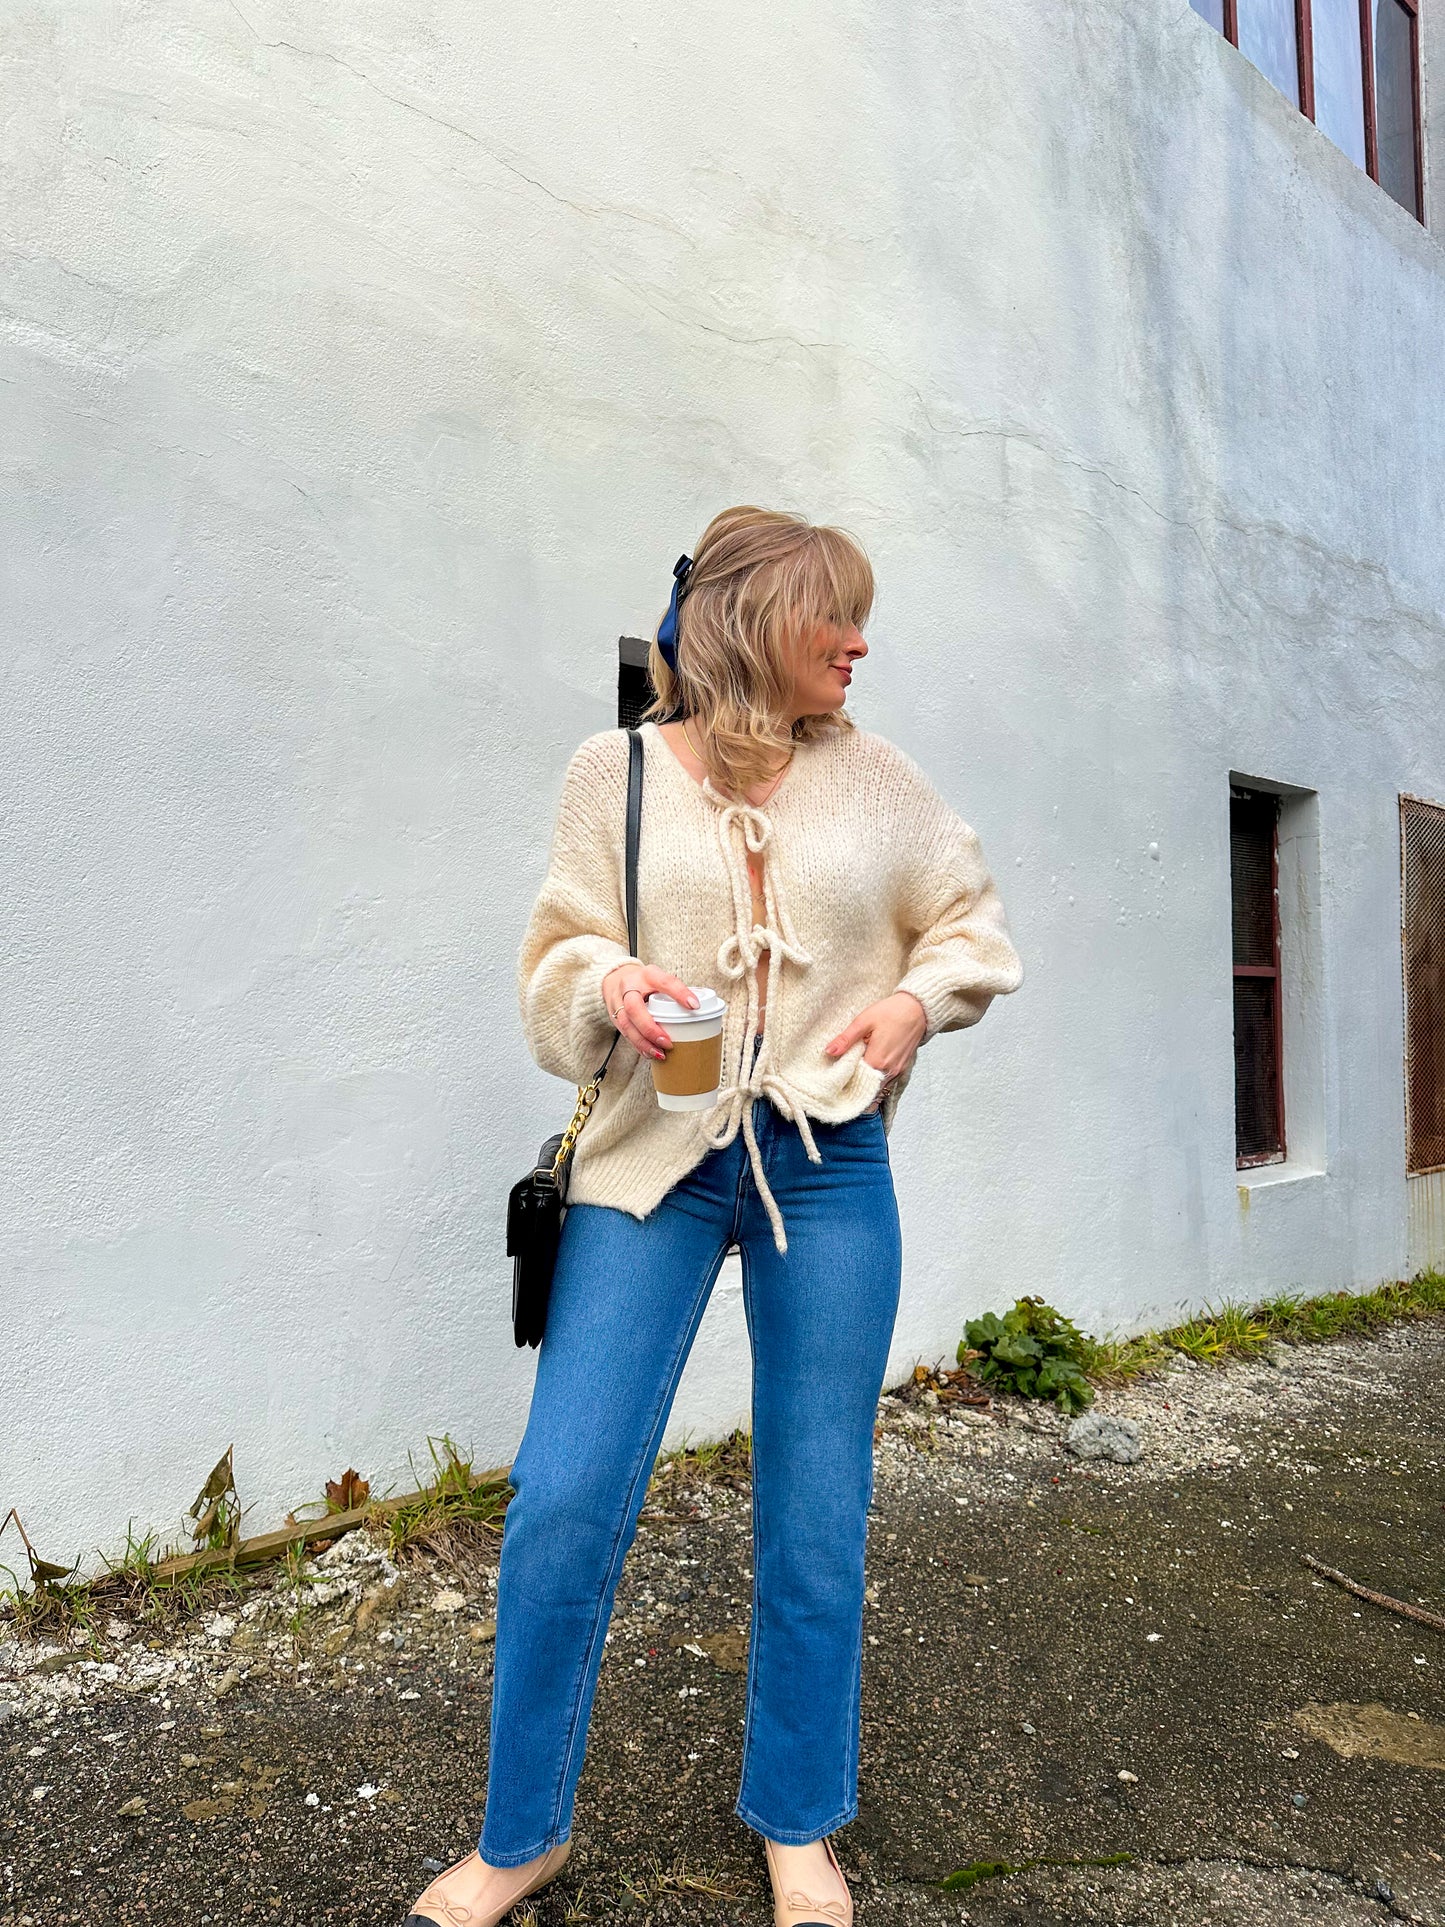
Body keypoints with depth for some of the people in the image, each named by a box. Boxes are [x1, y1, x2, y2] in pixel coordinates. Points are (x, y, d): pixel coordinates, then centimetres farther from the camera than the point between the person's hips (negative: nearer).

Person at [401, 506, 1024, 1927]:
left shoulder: (875, 777, 8)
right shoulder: (616, 772, 3)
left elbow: (972, 921, 18)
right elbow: (556, 962, 5)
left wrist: (920, 996, -1)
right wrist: (608, 984, -16)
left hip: (827, 1166, 2)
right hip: (653, 1162, -1)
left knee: (817, 1515, 10)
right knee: (562, 1501, -3)